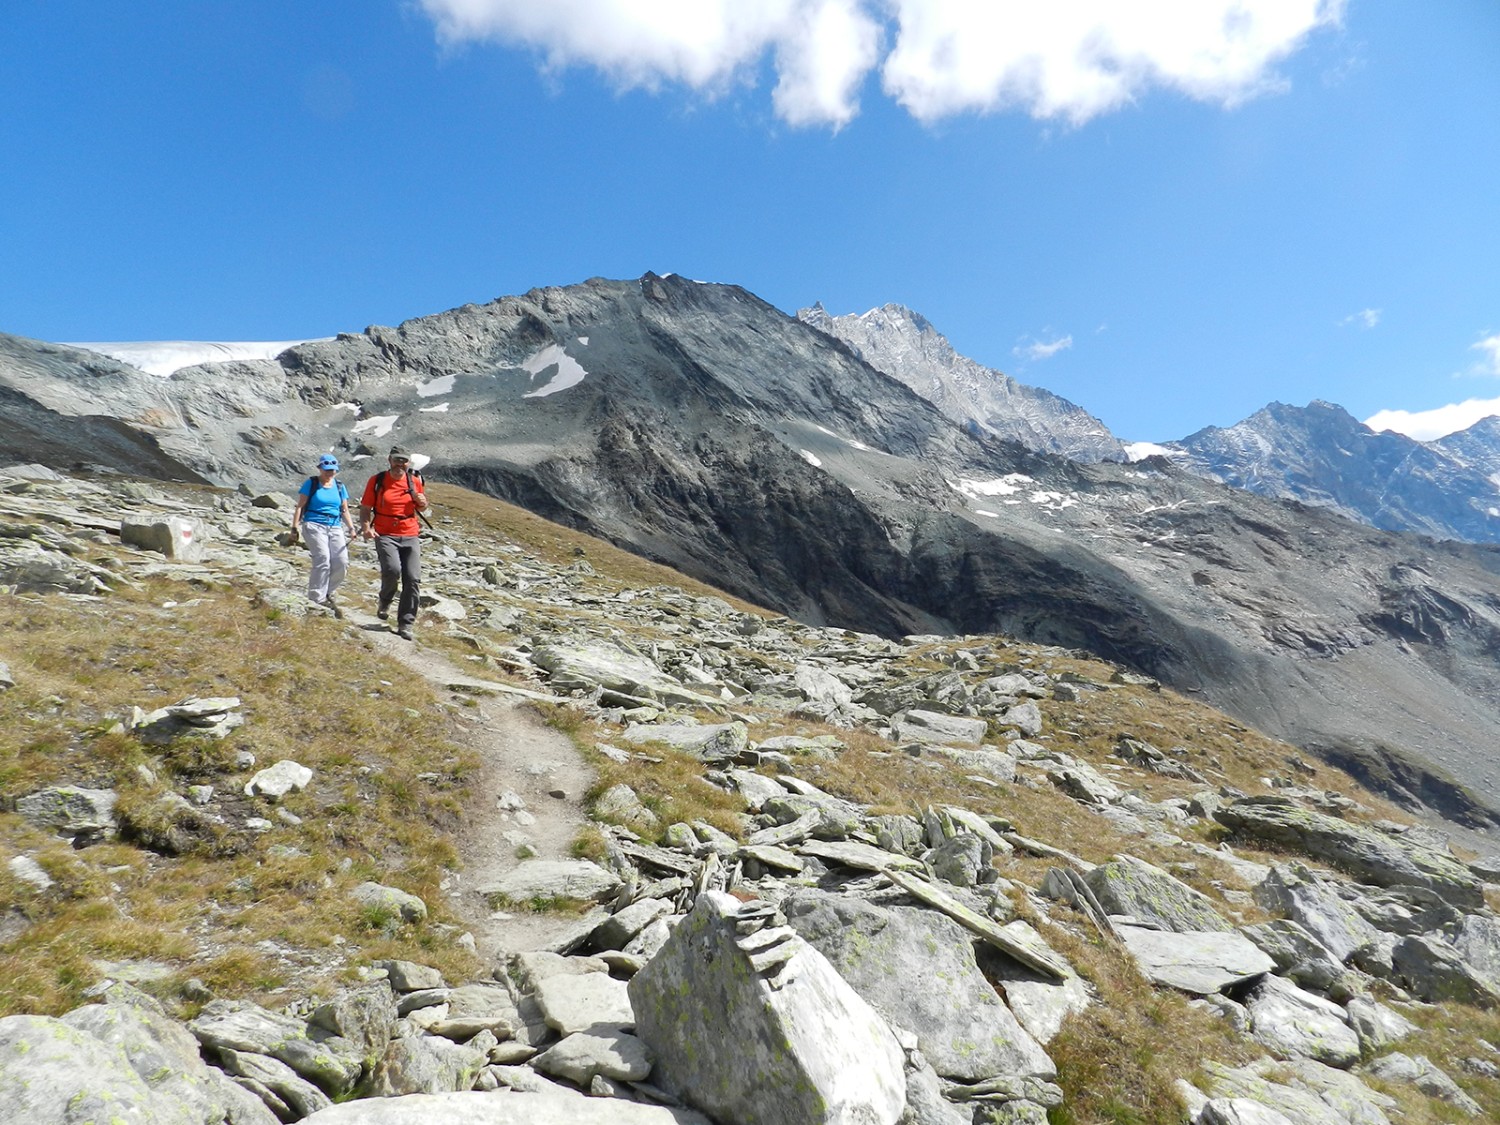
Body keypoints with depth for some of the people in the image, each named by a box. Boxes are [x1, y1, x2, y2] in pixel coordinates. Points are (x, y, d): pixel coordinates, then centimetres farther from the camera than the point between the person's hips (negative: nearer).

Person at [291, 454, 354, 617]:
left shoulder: (340, 486, 16)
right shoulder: (311, 483, 4)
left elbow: (344, 510, 18)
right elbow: (300, 506, 2)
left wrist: (351, 528, 6)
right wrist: (294, 528, -4)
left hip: (335, 528, 4)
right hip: (314, 525, -4)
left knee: (342, 563, -10)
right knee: (323, 560, -22)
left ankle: (326, 593, 12)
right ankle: (316, 598, -15)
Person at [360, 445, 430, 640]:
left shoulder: (415, 481, 7)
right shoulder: (376, 481, 0)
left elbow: (421, 508, 20)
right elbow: (365, 508, 2)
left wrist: (422, 502, -4)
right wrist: (366, 527, -16)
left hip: (410, 536, 3)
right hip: (385, 535, -3)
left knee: (413, 579, -5)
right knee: (392, 570, -26)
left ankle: (405, 625, 5)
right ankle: (385, 601, 7)